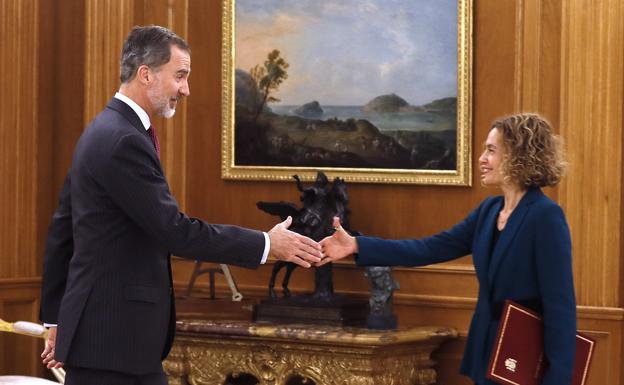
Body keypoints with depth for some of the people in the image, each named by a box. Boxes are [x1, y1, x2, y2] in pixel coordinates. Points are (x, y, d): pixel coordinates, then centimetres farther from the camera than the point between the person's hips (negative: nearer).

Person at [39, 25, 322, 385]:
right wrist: (267, 244, -14)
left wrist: (58, 317, 22)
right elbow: (175, 231, -22)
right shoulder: (125, 142, -18)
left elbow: (62, 230, 18)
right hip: (111, 340, -10)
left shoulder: (105, 132, 13)